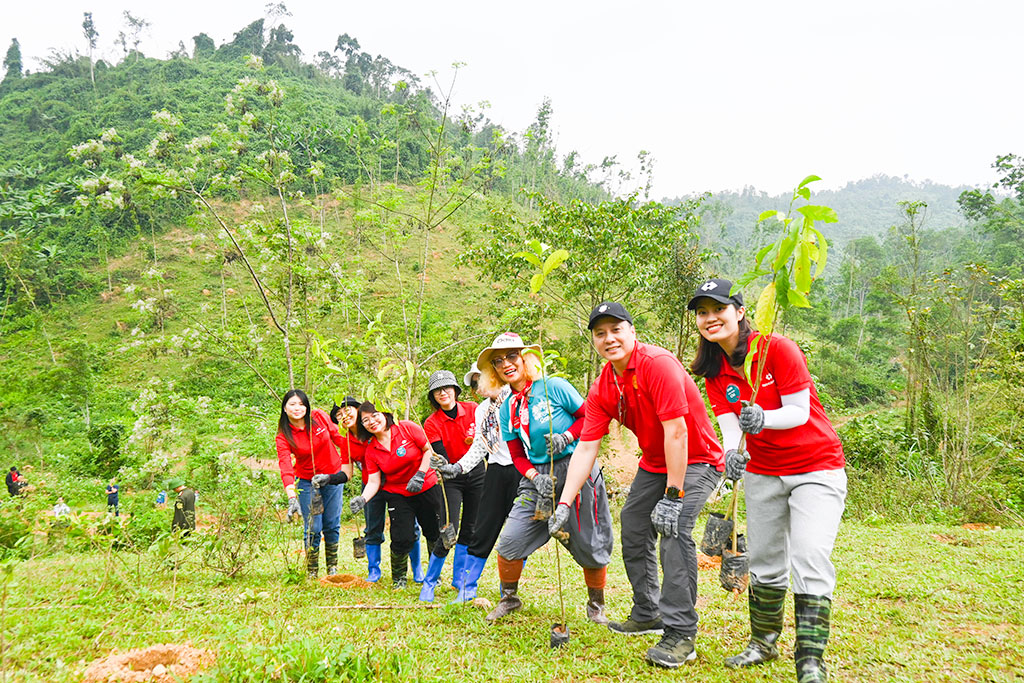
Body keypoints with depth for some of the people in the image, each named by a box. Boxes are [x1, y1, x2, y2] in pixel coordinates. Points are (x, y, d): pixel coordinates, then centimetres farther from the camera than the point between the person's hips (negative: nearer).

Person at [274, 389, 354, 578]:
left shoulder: (319, 418, -10)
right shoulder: (283, 437, -15)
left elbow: (339, 438, 2)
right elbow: (285, 468, -27)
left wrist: (351, 461, 4)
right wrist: (292, 498, -39)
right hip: (307, 482, -1)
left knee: (332, 526, 7)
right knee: (313, 529, -4)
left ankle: (332, 567, 25)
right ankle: (312, 572, 14)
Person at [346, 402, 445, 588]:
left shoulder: (407, 428, -12)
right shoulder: (371, 450, -4)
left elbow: (429, 450, -6)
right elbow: (373, 481, -6)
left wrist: (419, 476, -15)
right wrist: (362, 499, -24)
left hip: (427, 487, -1)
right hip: (397, 494, 1)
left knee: (435, 534, 5)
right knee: (402, 539, -10)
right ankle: (399, 579, 16)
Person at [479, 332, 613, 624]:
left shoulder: (554, 387, -8)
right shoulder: (507, 409, 8)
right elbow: (517, 455, 9)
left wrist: (566, 437, -18)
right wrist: (535, 477, -9)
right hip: (538, 477, 4)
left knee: (590, 547, 1)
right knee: (510, 542, -5)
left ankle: (596, 605, 26)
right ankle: (509, 598, 21)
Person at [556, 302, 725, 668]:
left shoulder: (658, 364, -26)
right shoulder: (601, 388, -4)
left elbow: (676, 431, -28)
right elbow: (586, 448, -6)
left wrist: (673, 496, -28)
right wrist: (564, 503, -13)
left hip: (695, 461, -8)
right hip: (654, 463, 8)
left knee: (674, 530, -23)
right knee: (633, 532, 10)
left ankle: (680, 635, -15)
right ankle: (648, 615, 30)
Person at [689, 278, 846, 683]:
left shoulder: (777, 348, -18)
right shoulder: (714, 370, -1)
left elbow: (800, 412, -18)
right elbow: (730, 425, -8)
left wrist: (763, 419, -37)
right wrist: (732, 454, -30)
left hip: (817, 468, -5)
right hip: (762, 473, 5)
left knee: (810, 558, -15)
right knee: (764, 562, 10)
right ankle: (763, 644, 28)